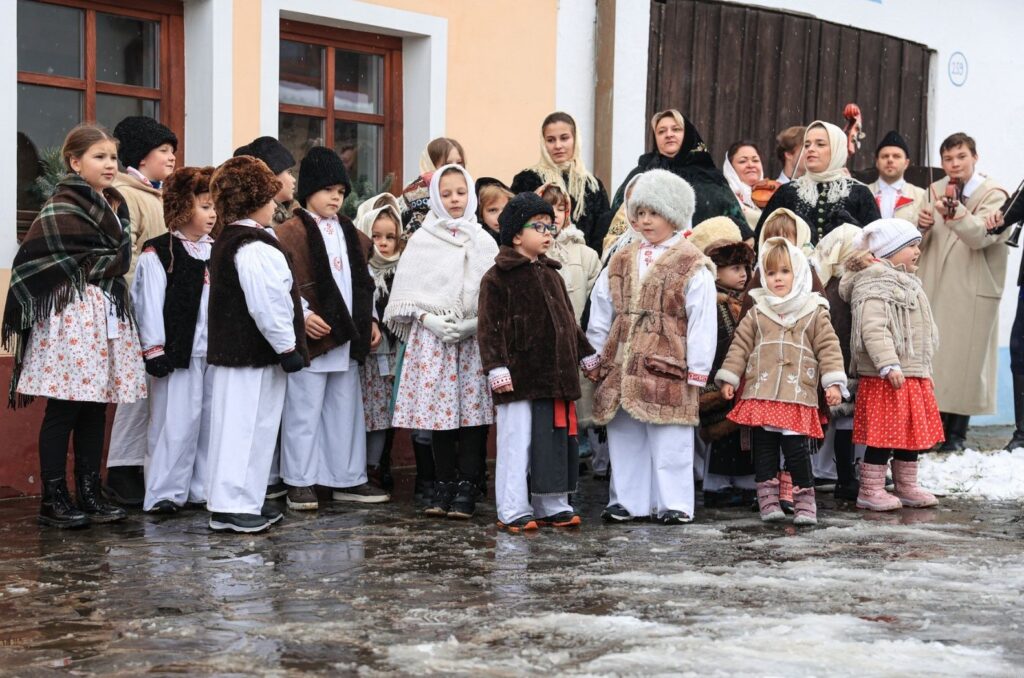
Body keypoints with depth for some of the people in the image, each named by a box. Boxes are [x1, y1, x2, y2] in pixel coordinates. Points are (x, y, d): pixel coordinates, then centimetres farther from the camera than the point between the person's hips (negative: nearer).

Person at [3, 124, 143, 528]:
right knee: (63, 411, -3)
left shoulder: (115, 207, 16)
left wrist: (108, 270, 6)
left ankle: (90, 494, 15)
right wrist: (94, 268, -7)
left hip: (108, 316, 7)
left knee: (96, 409, 9)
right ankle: (53, 499, 4)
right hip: (70, 316, -7)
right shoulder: (61, 209, -7)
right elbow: (37, 263, -13)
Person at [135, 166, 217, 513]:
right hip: (178, 353, -6)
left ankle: (205, 488, 19)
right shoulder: (158, 253, -4)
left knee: (211, 420, 9)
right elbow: (149, 303, -8)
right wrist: (154, 351, -13)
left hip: (216, 352, 6)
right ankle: (164, 494, 3)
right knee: (176, 423, -5)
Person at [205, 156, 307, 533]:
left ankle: (246, 501, 21)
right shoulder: (254, 247, -18)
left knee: (247, 426, 15)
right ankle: (232, 507, -3)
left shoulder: (227, 240, 16)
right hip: (254, 352, -11)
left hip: (232, 349, 11)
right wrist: (288, 346, -15)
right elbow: (267, 304, -22)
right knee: (247, 426, -6)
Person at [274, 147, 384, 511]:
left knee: (347, 410, 13)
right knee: (304, 412, -1)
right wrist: (302, 314, -19)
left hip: (348, 339, 7)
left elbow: (364, 283, 22)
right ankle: (300, 482, 7)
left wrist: (370, 320, 14)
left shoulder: (352, 235, 16)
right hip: (310, 338, -7)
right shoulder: (290, 233, -6)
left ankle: (348, 479, 22)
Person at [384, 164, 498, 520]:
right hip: (433, 335, 0)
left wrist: (472, 324, -10)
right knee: (440, 407, 1)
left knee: (473, 407, -4)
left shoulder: (483, 242, 8)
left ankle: (467, 486, 2)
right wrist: (431, 319, -10)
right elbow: (408, 290, 4)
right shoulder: (422, 240, 7)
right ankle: (444, 482, 12)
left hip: (475, 336, 0)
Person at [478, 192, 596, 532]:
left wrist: (586, 354, 26)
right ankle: (513, 511, 4)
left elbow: (569, 321, 26)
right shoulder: (498, 277, -6)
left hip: (556, 376, 7)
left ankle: (553, 505, 21)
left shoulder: (551, 275, 17)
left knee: (557, 440, 11)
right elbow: (490, 326, -12)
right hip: (519, 379, -7)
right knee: (518, 442, -3)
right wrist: (496, 366, -19)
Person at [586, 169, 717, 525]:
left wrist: (697, 370, -9)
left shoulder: (693, 266, -4)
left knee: (670, 441, -1)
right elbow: (601, 313, 15)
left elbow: (702, 321, -6)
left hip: (667, 368, -5)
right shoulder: (622, 261, 12)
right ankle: (626, 500, 19)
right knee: (624, 437, 11)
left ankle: (674, 503, 8)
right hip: (620, 365, 5)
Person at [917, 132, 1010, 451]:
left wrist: (955, 213, -38)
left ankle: (957, 433, 7)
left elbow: (981, 236, -21)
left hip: (972, 292, -4)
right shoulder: (936, 191, 12)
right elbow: (920, 244, 11)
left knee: (964, 358, -2)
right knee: (932, 356, 5)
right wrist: (923, 225, -12)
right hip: (934, 288, 4)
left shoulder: (993, 195, -3)